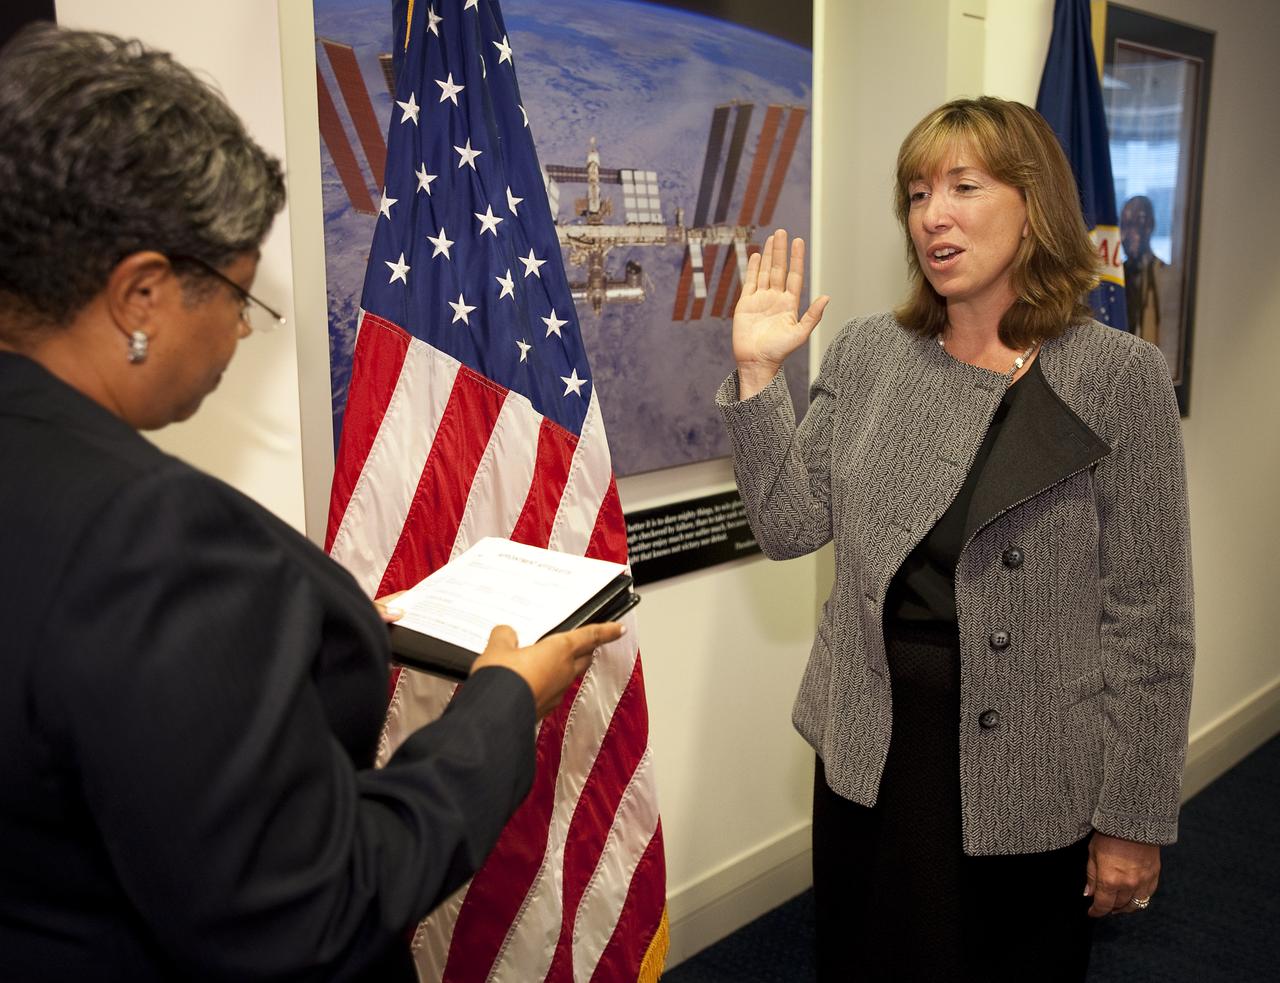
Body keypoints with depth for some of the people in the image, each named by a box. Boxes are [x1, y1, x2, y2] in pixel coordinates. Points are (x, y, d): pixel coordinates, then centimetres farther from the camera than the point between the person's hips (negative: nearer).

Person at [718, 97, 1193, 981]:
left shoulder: (1118, 375, -10)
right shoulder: (867, 354, 1)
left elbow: (1149, 617, -9)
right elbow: (791, 527, -1)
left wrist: (1134, 817, -8)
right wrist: (758, 374, -10)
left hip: (1029, 771, -3)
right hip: (870, 744, 4)